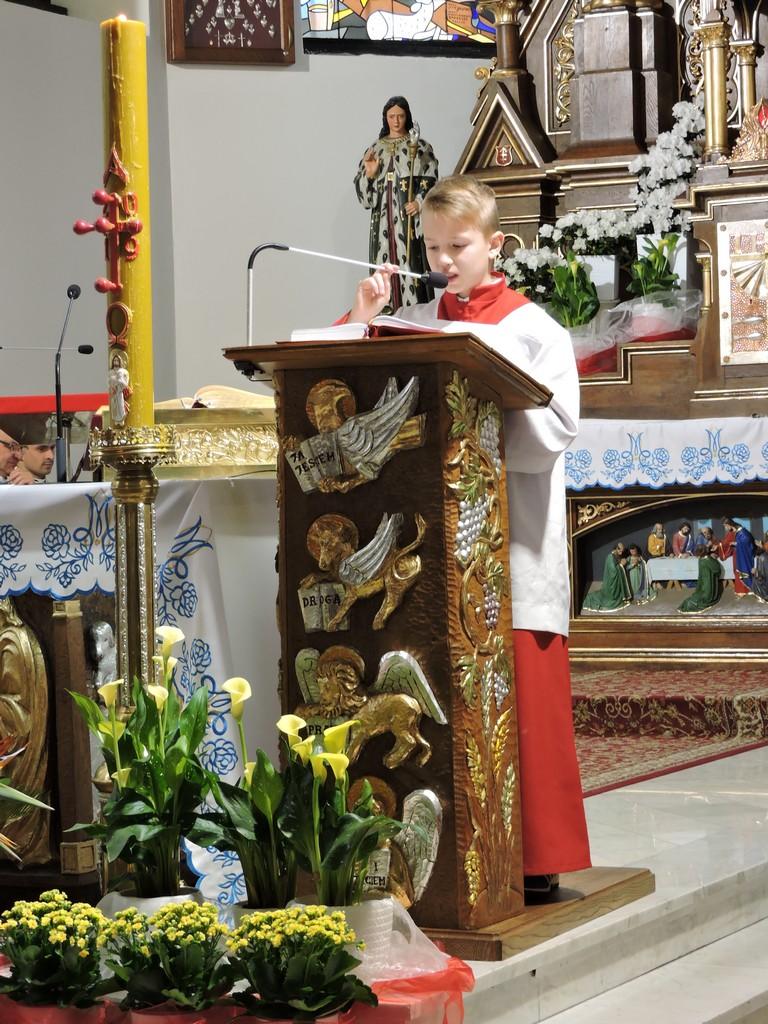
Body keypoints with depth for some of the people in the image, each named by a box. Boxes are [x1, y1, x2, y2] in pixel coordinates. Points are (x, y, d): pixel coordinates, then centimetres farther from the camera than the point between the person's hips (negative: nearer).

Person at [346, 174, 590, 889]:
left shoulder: (533, 329, 3)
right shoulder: (412, 326, 13)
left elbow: (553, 432, -8)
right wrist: (360, 323, 0)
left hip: (513, 549, -3)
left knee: (523, 707, -3)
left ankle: (538, 859, 5)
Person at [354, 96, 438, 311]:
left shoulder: (420, 147, 6)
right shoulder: (375, 148, 16)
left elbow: (430, 181, -1)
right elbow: (362, 187, 14)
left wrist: (419, 203, -16)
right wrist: (369, 173, -7)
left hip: (409, 216, -3)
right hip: (383, 218, 3)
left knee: (410, 262, -11)